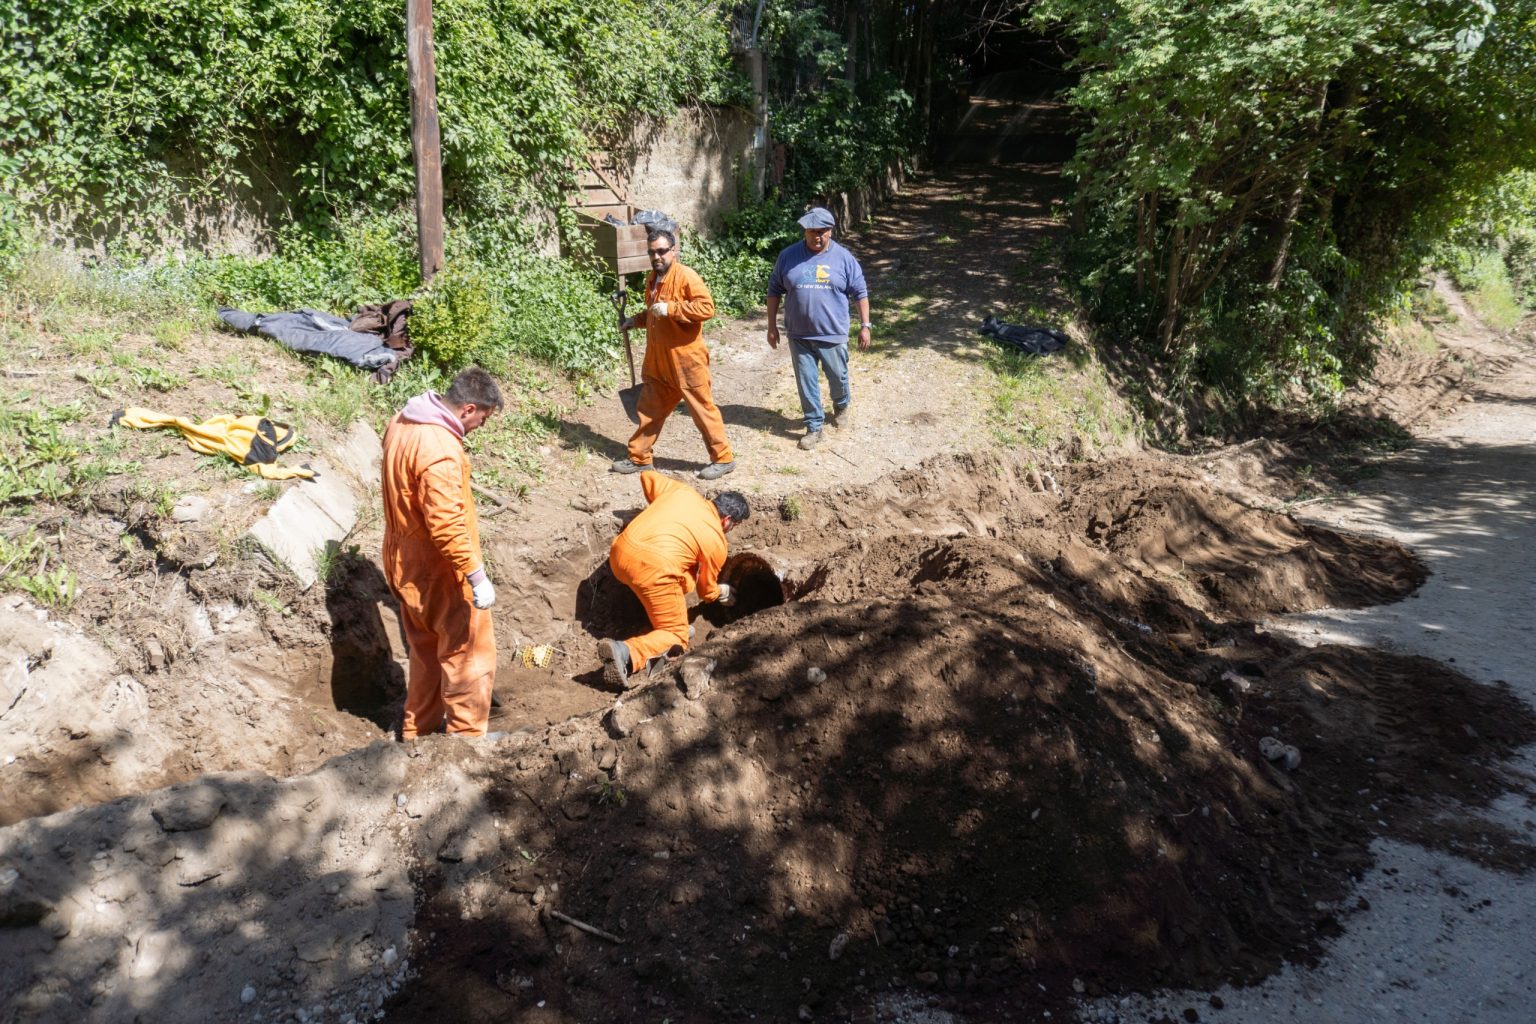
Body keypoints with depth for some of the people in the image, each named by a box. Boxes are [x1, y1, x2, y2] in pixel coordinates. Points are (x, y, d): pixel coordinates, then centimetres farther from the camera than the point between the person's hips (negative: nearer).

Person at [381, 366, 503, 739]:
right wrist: (477, 576, -26)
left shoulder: (402, 422, 2)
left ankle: (417, 730, 36)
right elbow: (447, 523, -31)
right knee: (470, 654, 6)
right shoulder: (439, 450, -30)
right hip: (439, 572, -10)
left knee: (427, 649, 24)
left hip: (405, 562, 10)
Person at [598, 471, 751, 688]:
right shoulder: (716, 541, 8)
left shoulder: (683, 491, 19)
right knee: (675, 636, 8)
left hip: (619, 551, 7)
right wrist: (724, 593, 42)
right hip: (652, 569, -7)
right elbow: (707, 591, 19)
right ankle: (626, 652, -18)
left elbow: (648, 477, 33)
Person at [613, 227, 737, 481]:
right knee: (649, 409, 14)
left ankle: (723, 458, 12)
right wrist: (637, 320, 9)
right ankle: (638, 458, 26)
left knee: (702, 408, 1)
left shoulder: (686, 276, -15)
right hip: (657, 359, 8)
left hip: (686, 358, -8)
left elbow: (707, 307, -26)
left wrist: (670, 308, -27)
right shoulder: (653, 279, 12)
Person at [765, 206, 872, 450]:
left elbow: (860, 293, 1)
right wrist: (772, 326, 3)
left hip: (833, 334, -1)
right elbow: (774, 291, 5)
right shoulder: (788, 256, -2)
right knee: (806, 383, 5)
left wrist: (865, 326, -2)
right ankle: (814, 427, 18)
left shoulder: (843, 258, -4)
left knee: (838, 378, 13)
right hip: (799, 336, 1)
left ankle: (841, 407, 44)